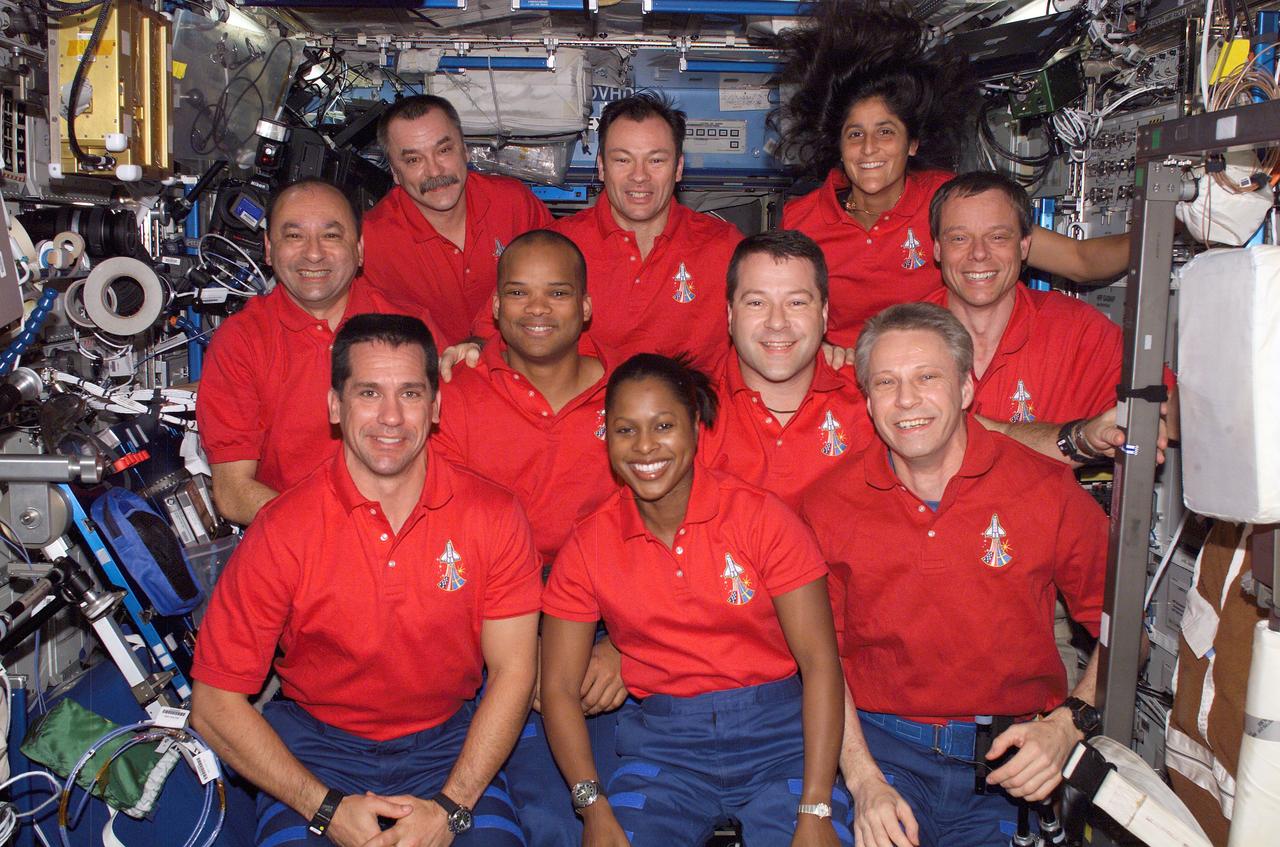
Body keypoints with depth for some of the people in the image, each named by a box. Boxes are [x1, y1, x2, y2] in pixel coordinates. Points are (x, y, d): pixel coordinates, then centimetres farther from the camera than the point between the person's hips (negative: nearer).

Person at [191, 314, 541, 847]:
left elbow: (512, 671, -4)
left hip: (447, 739, 1)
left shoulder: (493, 517, -9)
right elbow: (215, 704, -8)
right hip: (316, 746, 0)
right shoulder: (282, 533, -13)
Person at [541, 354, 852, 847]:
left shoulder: (759, 516, -6)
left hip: (778, 734, -1)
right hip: (663, 744, 1)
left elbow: (819, 661, -9)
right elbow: (559, 687, 2)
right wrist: (594, 807, -13)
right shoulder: (588, 546, 0)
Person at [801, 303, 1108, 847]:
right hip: (883, 747, 0)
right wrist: (863, 779, -7)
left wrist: (1067, 726, -7)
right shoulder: (829, 506, -2)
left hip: (1013, 761, 1)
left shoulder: (1047, 490, -3)